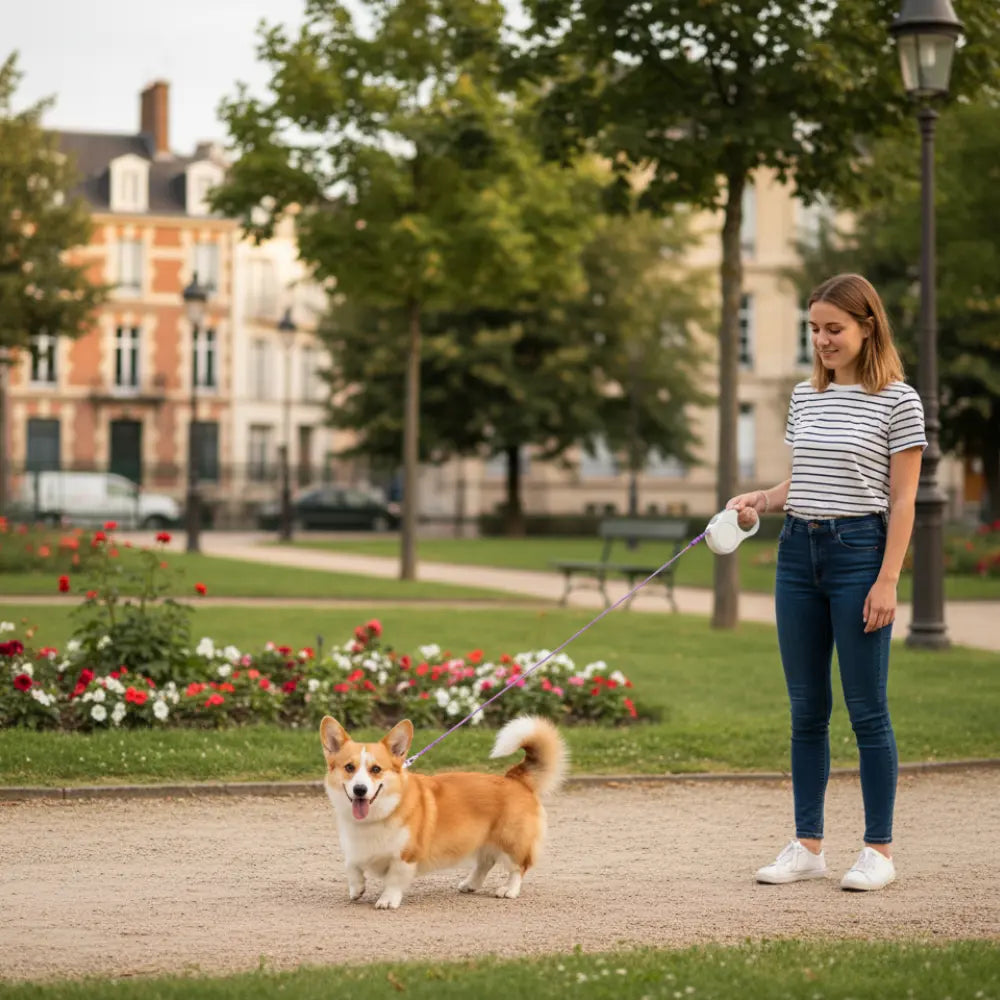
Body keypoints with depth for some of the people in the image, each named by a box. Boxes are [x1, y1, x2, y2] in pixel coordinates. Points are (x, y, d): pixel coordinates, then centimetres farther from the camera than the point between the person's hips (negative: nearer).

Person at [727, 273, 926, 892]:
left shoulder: (897, 400, -5)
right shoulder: (806, 396, 12)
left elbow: (903, 499, -7)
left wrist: (887, 580, -13)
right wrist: (761, 500, 0)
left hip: (859, 550, -6)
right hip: (799, 551, 6)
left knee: (867, 708, -2)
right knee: (807, 708, 8)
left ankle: (880, 850, 6)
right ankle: (809, 846, 15)